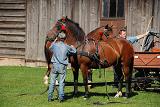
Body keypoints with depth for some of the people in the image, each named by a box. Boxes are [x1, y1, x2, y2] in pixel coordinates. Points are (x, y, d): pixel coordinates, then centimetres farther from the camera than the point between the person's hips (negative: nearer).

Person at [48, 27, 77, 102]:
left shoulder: (54, 45, -4)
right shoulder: (67, 47, -4)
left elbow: (50, 48, 20)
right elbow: (74, 51, 12)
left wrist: (54, 42, 33)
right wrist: (72, 47, 33)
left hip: (55, 65, 1)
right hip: (63, 67, -1)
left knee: (52, 82, 8)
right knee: (61, 83, 3)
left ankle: (50, 97, 10)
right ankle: (61, 97, 0)